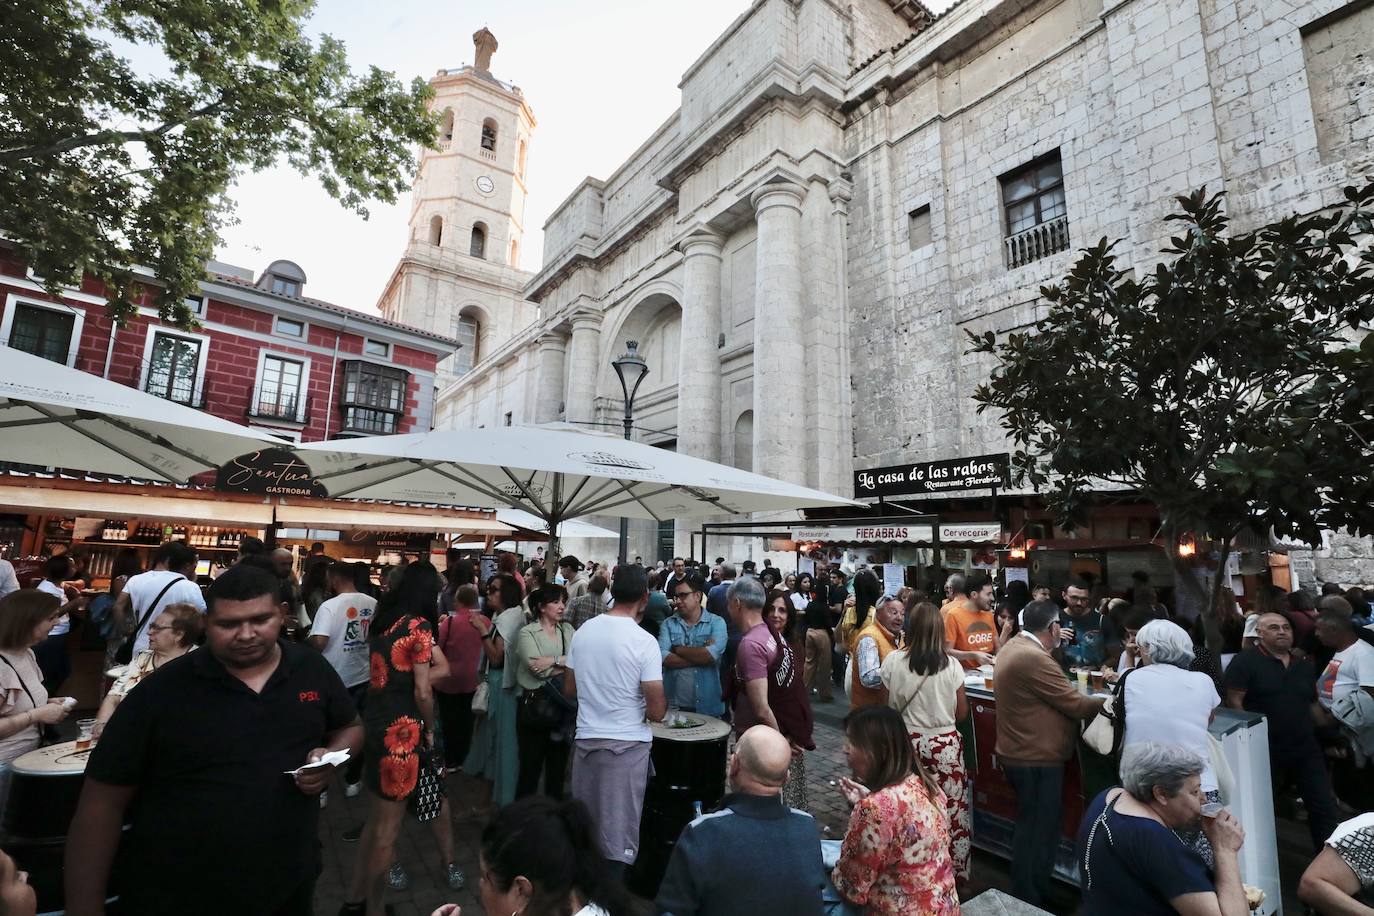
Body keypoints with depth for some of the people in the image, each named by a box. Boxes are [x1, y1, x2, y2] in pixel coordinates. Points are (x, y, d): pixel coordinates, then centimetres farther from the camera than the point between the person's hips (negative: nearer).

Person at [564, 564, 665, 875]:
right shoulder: (644, 642, -17)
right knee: (619, 829, 8)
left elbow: (569, 688, 10)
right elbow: (657, 711, -16)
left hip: (586, 738, 6)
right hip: (627, 744, -5)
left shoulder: (583, 631, -2)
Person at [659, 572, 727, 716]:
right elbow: (663, 657, -12)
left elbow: (712, 655, -20)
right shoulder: (668, 624, 3)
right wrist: (700, 656, -16)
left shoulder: (716, 623, -4)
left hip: (708, 706, -1)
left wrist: (678, 649, -8)